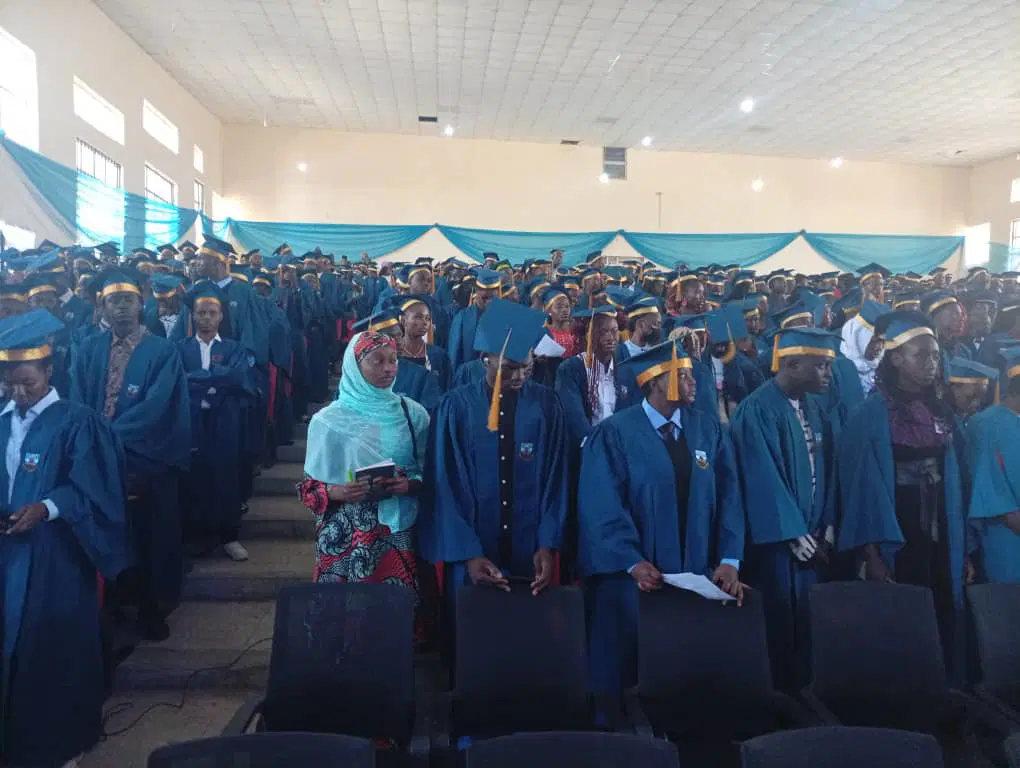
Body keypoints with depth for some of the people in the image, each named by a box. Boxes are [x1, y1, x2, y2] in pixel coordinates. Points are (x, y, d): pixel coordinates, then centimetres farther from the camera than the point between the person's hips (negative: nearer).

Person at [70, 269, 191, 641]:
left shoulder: (163, 352, -6)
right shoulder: (88, 349, 7)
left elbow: (155, 408, -16)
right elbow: (77, 403, 3)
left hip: (146, 461, -3)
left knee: (148, 539, 7)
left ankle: (151, 610, 25)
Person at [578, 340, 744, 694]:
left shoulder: (709, 431, 5)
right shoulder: (614, 433, -9)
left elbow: (727, 496, 0)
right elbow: (601, 505, -13)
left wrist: (729, 560, -10)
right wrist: (633, 562, -21)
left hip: (698, 574, 4)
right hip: (632, 577, -3)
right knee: (629, 669, 9)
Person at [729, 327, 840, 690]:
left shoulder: (813, 408, 10)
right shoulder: (757, 409, -15)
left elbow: (824, 468, 10)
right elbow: (764, 477, -18)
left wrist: (826, 526, 1)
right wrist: (794, 534, -16)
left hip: (810, 535, 7)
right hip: (778, 538, -7)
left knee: (807, 622, 13)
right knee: (780, 623, 2)